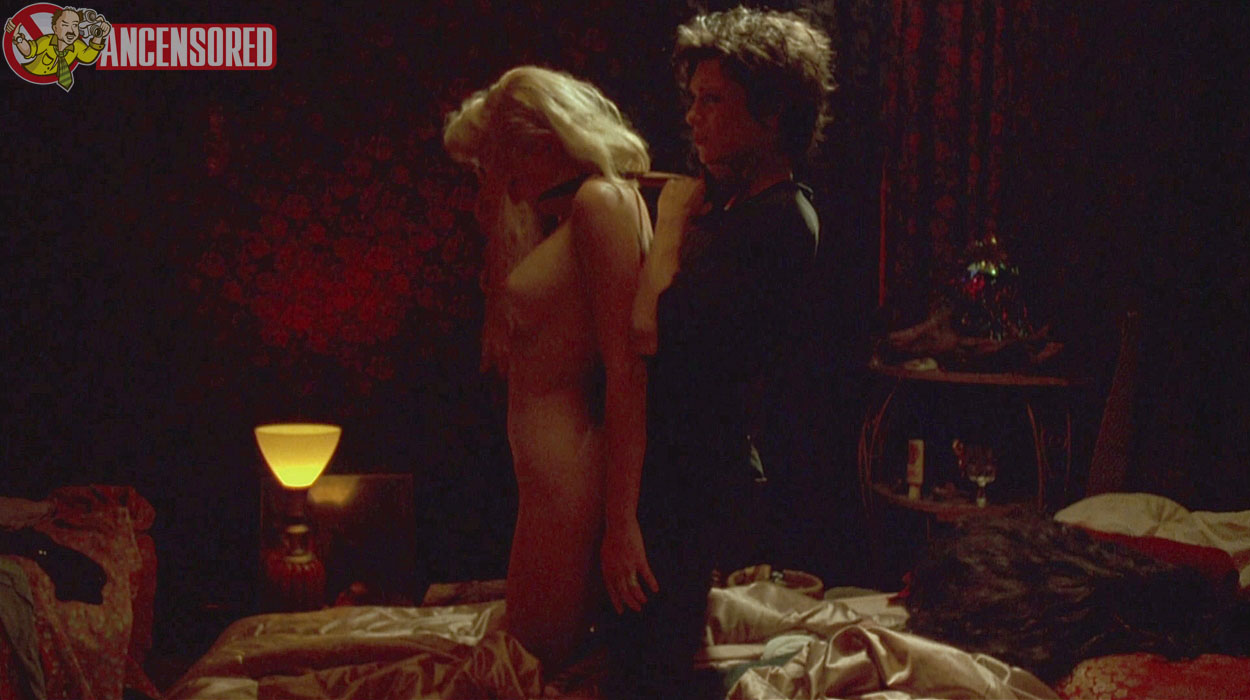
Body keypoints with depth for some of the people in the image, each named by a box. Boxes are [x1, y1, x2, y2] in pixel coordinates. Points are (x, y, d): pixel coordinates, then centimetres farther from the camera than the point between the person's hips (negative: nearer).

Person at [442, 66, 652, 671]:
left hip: (576, 468, -10)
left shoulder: (601, 201, -14)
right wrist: (496, 222, 13)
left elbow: (626, 367, -21)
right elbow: (503, 352, 15)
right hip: (554, 465, 10)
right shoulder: (559, 218, 16)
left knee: (543, 654, 0)